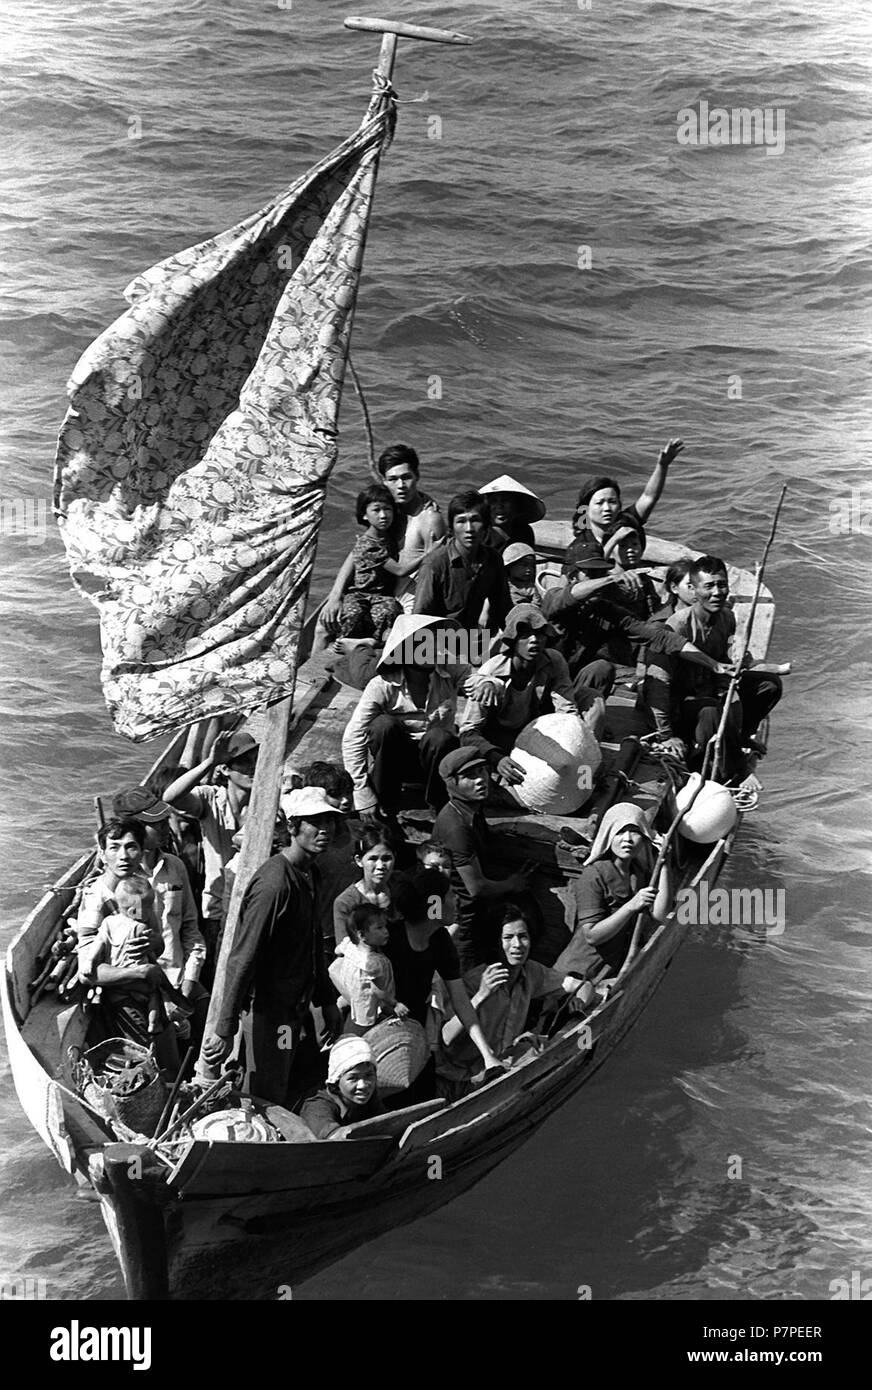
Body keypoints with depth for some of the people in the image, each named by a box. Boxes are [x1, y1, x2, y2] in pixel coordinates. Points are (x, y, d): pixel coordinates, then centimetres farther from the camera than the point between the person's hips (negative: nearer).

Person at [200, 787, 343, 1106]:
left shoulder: (310, 873, 7)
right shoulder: (274, 883, -23)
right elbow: (243, 959, -25)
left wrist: (327, 1000, 20)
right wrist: (224, 1029, -26)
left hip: (294, 1006, 9)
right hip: (267, 1008, -9)